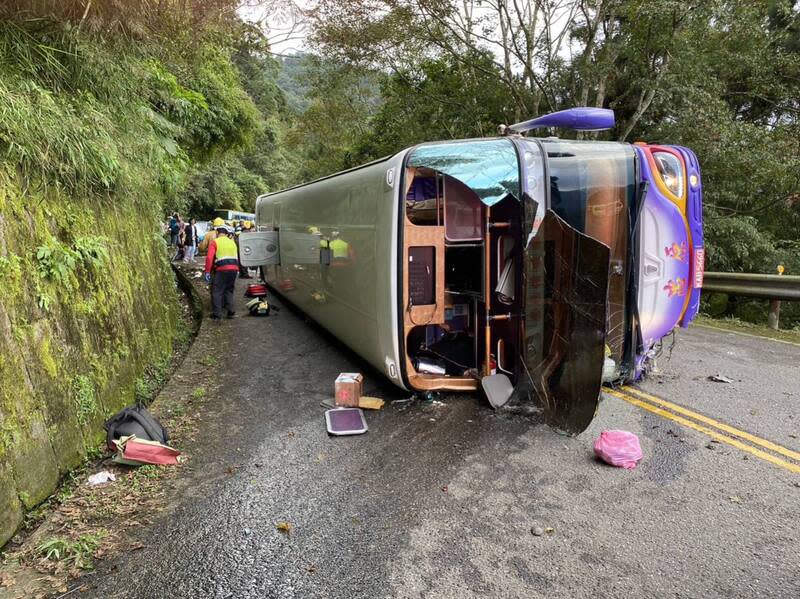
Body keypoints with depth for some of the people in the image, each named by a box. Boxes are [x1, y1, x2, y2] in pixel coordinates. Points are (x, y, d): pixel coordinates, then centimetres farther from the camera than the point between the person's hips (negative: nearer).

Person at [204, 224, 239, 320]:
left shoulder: (214, 242, 3)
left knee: (217, 292, 4)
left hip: (222, 269, -5)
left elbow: (209, 258, -7)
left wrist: (207, 272, -4)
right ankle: (231, 312, 17)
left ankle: (217, 314, 4)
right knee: (229, 291, 19)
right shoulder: (232, 242, 20)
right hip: (234, 269, 5)